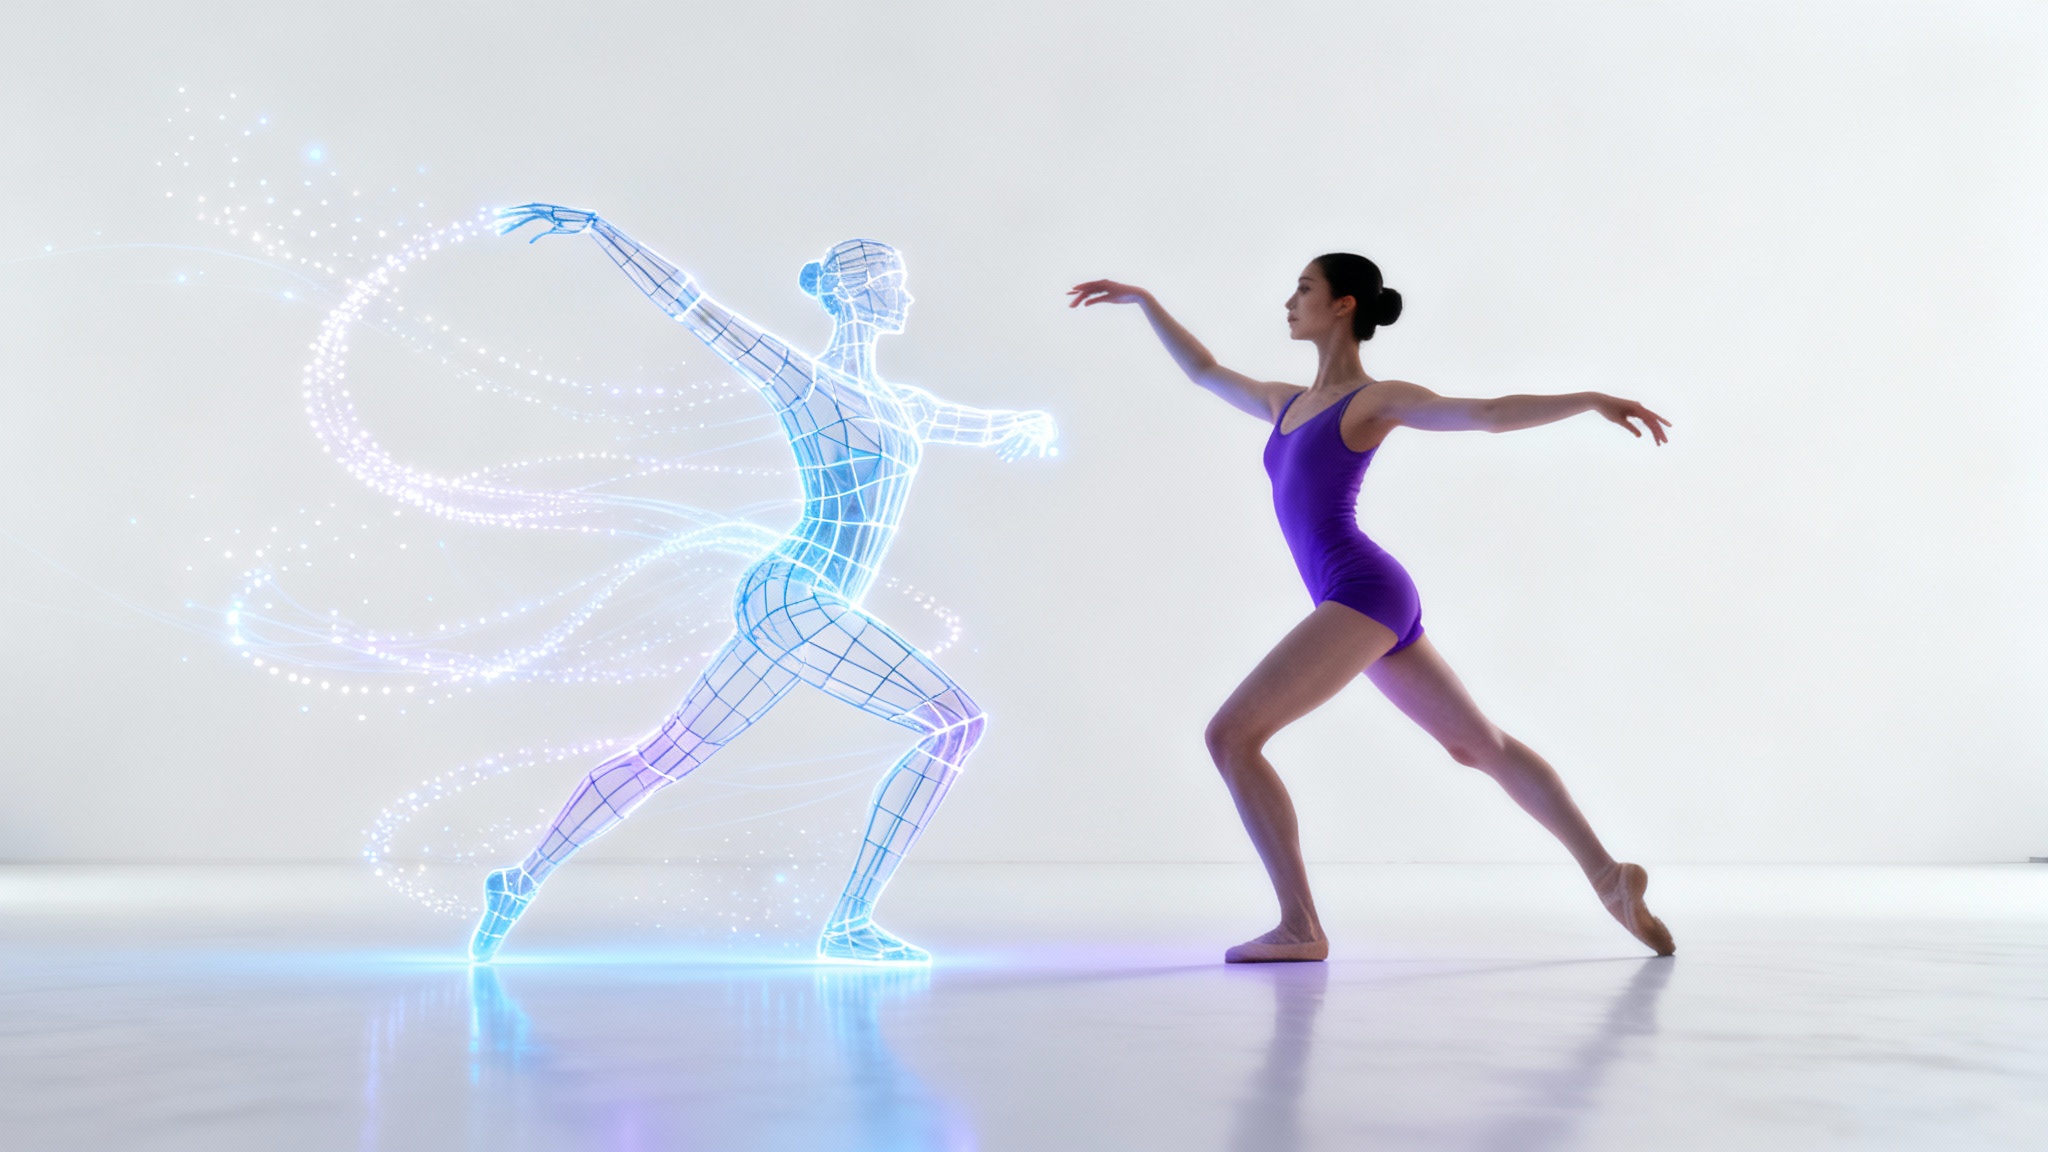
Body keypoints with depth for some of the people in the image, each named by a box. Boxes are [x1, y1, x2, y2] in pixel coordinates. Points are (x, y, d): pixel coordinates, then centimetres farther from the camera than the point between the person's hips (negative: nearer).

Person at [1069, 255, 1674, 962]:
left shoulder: (1378, 400, 0)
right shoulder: (1286, 404, 21)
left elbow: (1490, 414, -9)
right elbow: (1203, 371, 35)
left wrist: (1591, 400, -21)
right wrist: (1142, 300, 39)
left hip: (1363, 590, -9)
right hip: (1362, 600, 9)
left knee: (1230, 735, -13)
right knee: (1480, 745, 12)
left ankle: (1301, 927, -12)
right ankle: (1608, 877, 17)